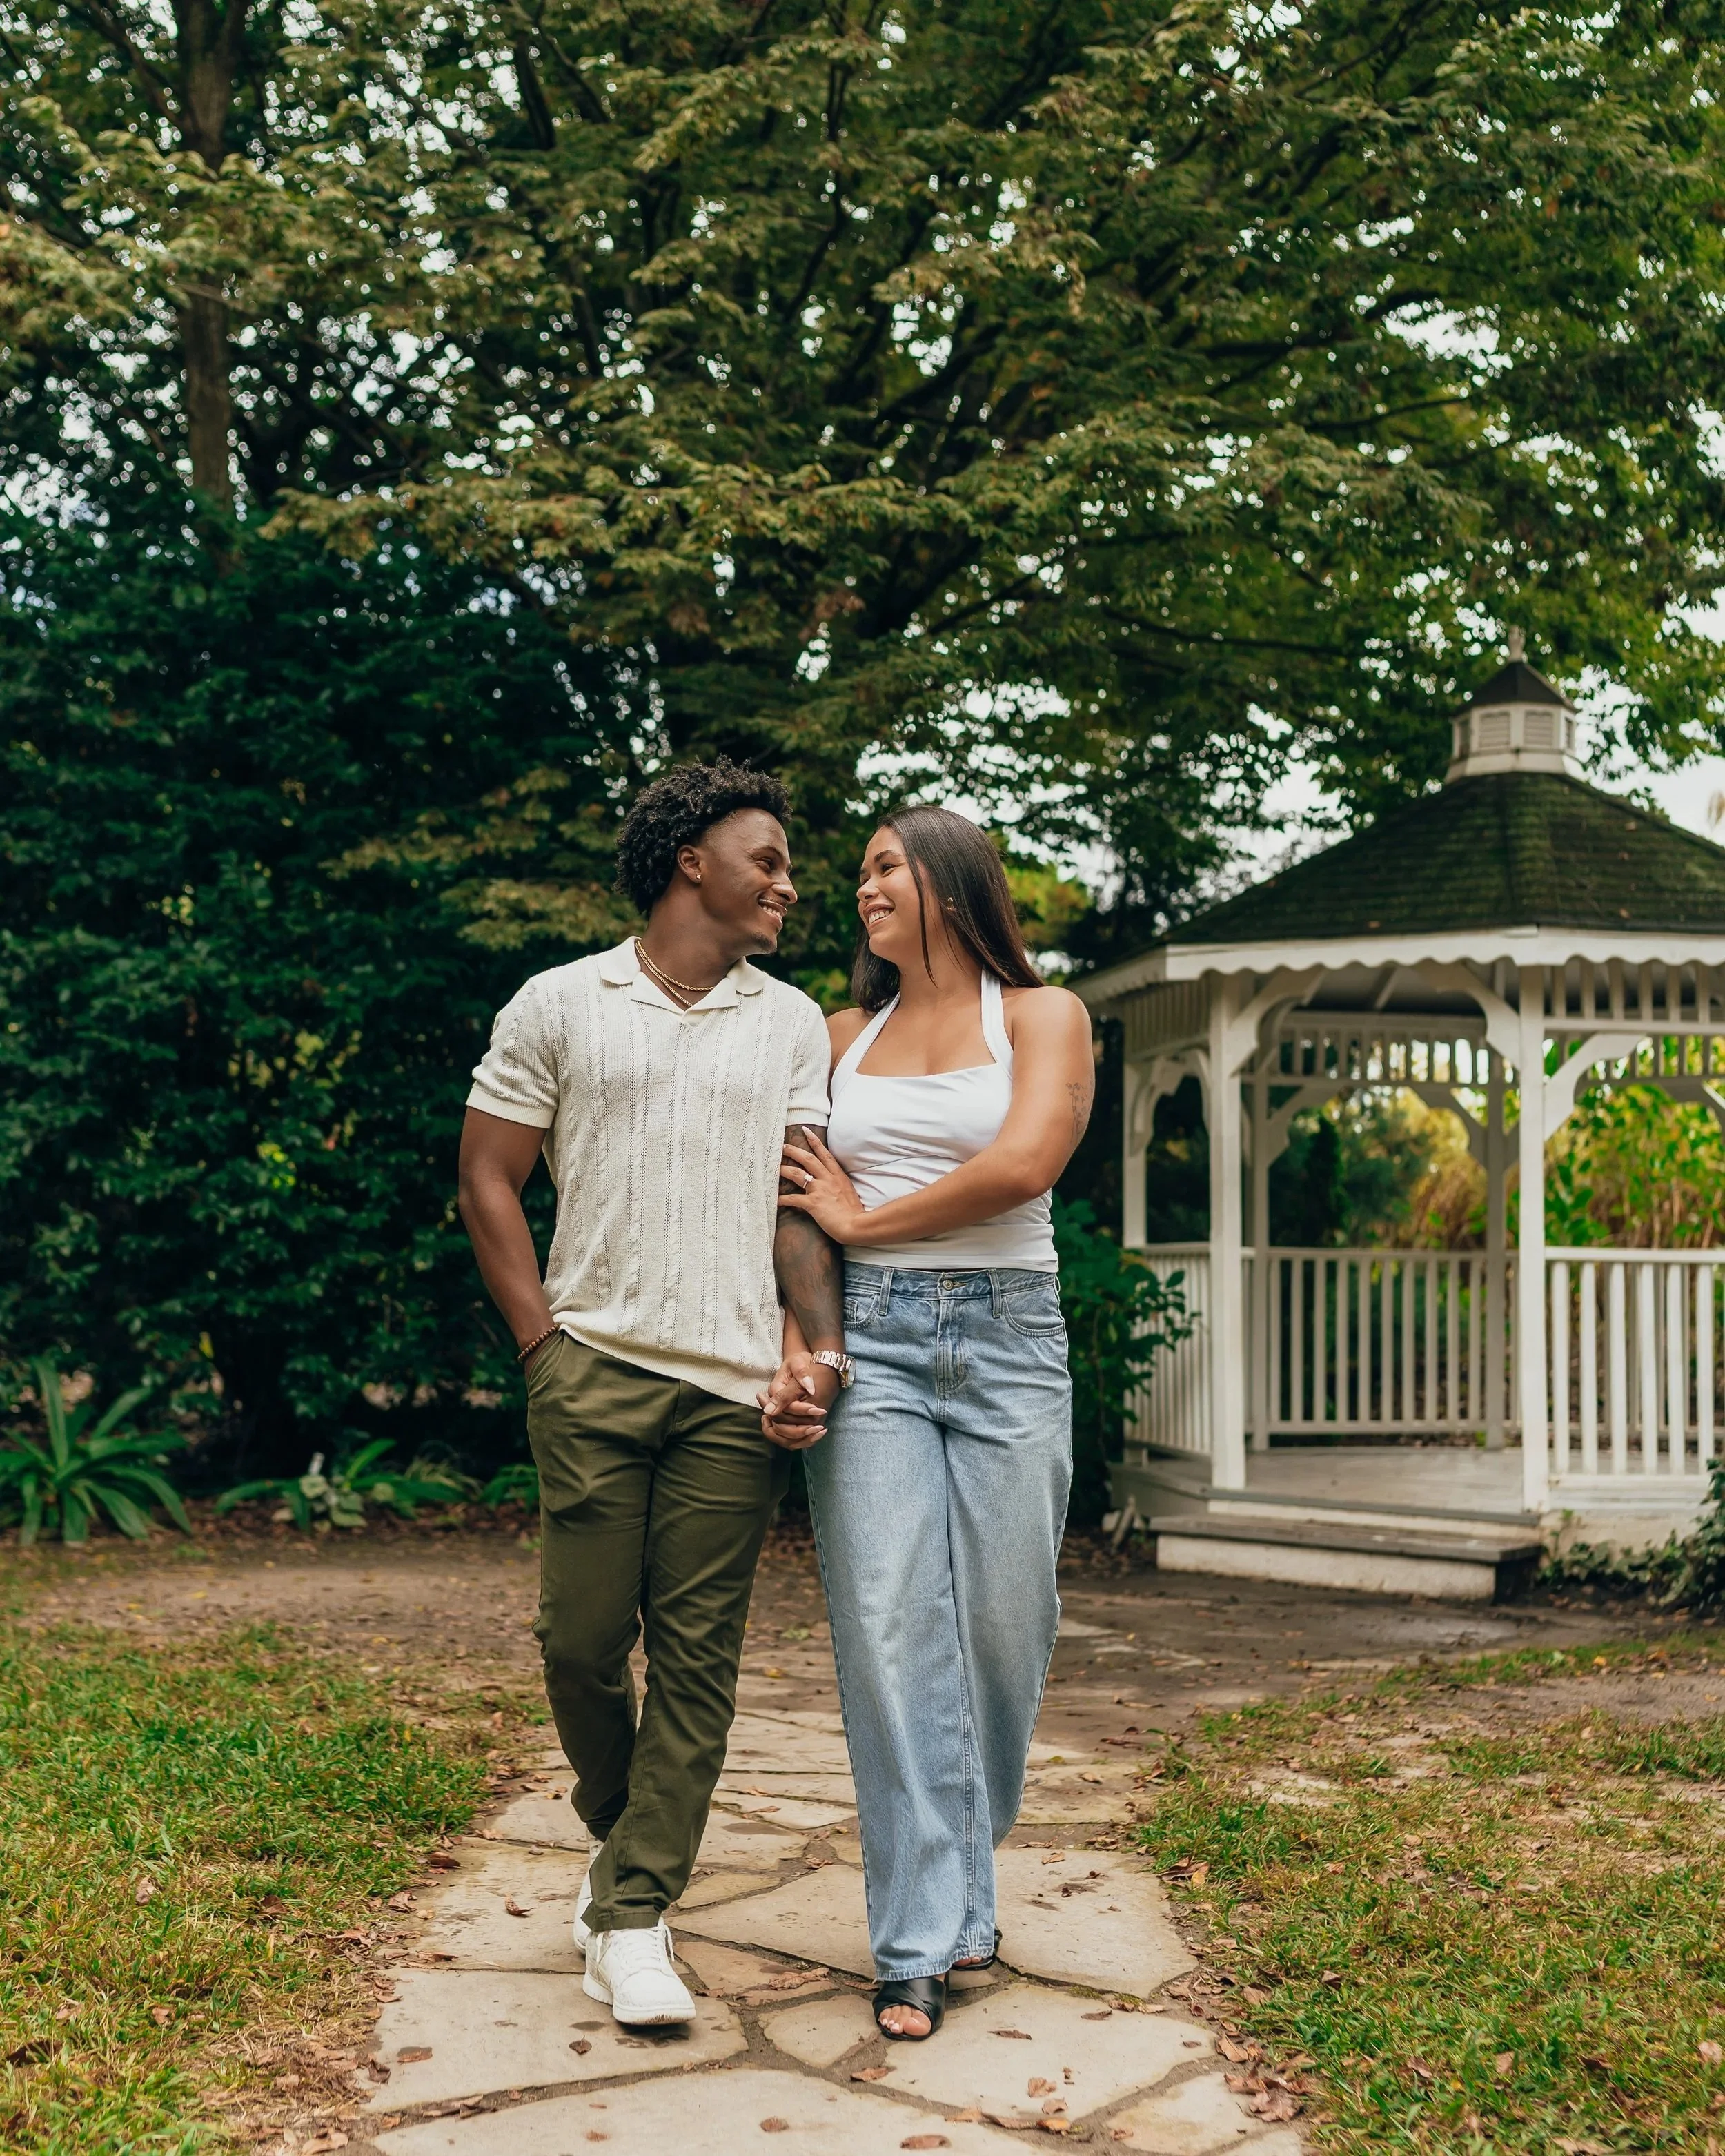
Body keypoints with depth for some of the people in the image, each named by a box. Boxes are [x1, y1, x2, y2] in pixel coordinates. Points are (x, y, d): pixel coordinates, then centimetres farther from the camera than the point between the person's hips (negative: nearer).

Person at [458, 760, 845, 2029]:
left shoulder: (791, 1026, 14)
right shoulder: (561, 1006, 7)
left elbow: (803, 1201, 10)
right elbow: (488, 1180, 7)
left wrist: (824, 1347, -4)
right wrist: (544, 1343, -1)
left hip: (737, 1387, 2)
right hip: (596, 1369, -1)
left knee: (698, 1656, 0)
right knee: (584, 1636, 1)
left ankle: (634, 1912, 8)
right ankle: (619, 1829, 28)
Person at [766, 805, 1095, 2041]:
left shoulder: (1041, 1016, 6)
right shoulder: (844, 1038, 16)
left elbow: (1023, 1166, -11)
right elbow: (799, 1204, 10)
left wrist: (865, 1219, -4)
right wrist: (789, 1342, -6)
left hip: (1008, 1337, -1)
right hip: (869, 1339, 2)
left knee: (1005, 1623, 1)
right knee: (891, 1628, -6)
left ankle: (961, 1879, 24)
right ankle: (924, 1942, 0)